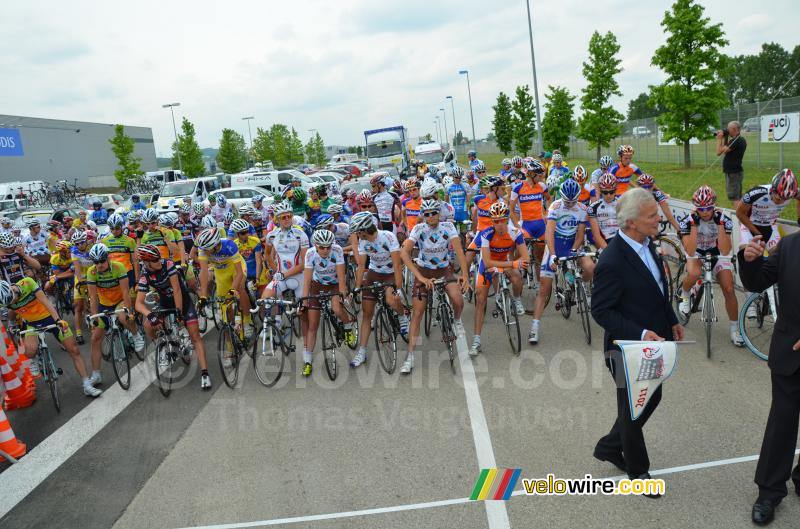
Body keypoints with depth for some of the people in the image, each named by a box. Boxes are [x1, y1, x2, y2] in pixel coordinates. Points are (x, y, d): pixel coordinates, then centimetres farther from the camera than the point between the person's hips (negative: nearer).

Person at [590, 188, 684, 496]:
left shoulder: (647, 243, -1)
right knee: (633, 411, 13)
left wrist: (672, 321, 11)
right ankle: (637, 468, 38)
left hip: (653, 342, 9)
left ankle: (609, 447, 44)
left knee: (651, 399, 24)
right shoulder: (612, 261, -29)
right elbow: (601, 311, -23)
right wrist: (640, 334, -27)